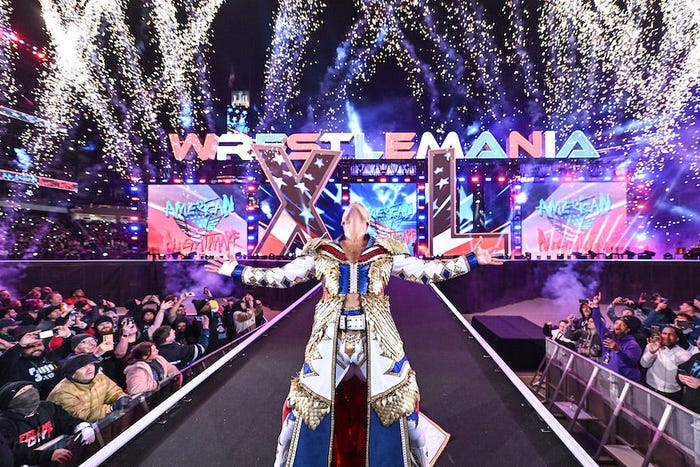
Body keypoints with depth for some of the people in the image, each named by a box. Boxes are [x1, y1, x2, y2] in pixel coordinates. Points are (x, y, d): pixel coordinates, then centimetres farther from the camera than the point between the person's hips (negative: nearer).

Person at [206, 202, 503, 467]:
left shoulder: (387, 253, 3)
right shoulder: (321, 253, 4)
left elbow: (428, 271, 3)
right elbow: (279, 276, 8)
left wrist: (473, 260, 0)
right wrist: (234, 270, 8)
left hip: (376, 336, 0)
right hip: (331, 335, 0)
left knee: (396, 397, 11)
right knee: (309, 400, 10)